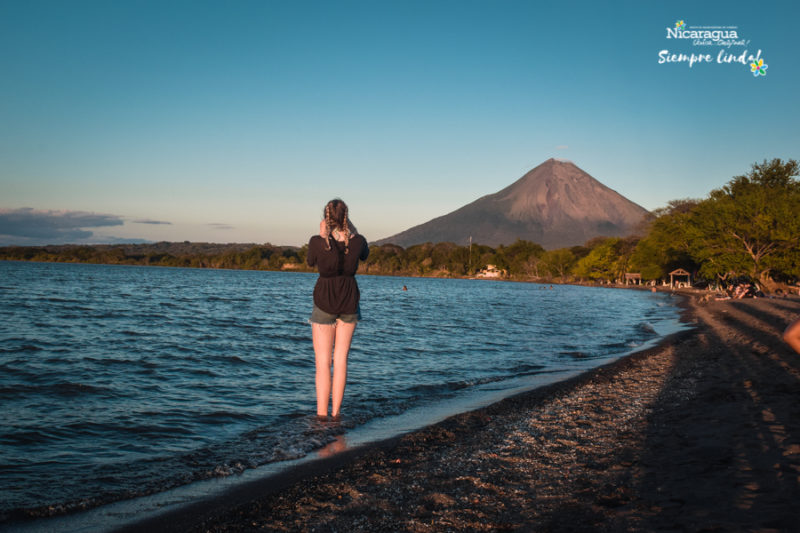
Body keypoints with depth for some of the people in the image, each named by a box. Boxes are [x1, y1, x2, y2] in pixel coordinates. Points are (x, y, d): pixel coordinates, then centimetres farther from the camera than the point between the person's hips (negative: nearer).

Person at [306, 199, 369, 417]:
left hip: (324, 303, -2)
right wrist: (353, 232, 11)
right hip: (349, 302, 2)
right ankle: (335, 412, 13)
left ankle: (322, 414, 2)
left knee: (322, 362, 4)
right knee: (341, 358, 12)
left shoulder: (317, 242, -18)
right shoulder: (357, 242, -12)